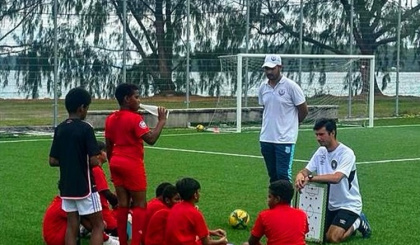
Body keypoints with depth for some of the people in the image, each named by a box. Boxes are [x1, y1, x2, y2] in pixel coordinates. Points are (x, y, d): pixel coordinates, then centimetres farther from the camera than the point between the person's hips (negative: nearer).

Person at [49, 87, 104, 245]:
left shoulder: (59, 129, 4)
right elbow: (94, 161, -17)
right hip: (84, 186, -6)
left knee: (72, 226, 9)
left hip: (66, 187, 6)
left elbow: (53, 161, 6)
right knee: (98, 225, 3)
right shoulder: (85, 128, -14)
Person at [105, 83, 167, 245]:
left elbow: (108, 146, 12)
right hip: (132, 164, -7)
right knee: (140, 204, 1)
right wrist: (161, 121, -13)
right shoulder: (134, 118, -16)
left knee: (122, 204, 11)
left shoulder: (110, 119, 7)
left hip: (116, 163, 7)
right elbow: (151, 139, -23)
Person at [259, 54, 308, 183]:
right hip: (266, 138, 6)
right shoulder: (263, 87, 7)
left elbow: (303, 110, -1)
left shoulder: (291, 86, -9)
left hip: (285, 139, -6)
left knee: (283, 174, -9)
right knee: (272, 175, 12)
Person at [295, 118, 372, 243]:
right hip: (329, 204, 7)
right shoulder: (321, 151, 4)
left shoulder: (346, 153, -20)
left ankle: (357, 223, 8)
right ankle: (347, 225, 22)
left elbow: (336, 178, -34)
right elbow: (306, 171, 0)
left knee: (333, 238, -21)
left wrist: (310, 178, -38)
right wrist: (300, 175, -25)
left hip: (348, 204, -7)